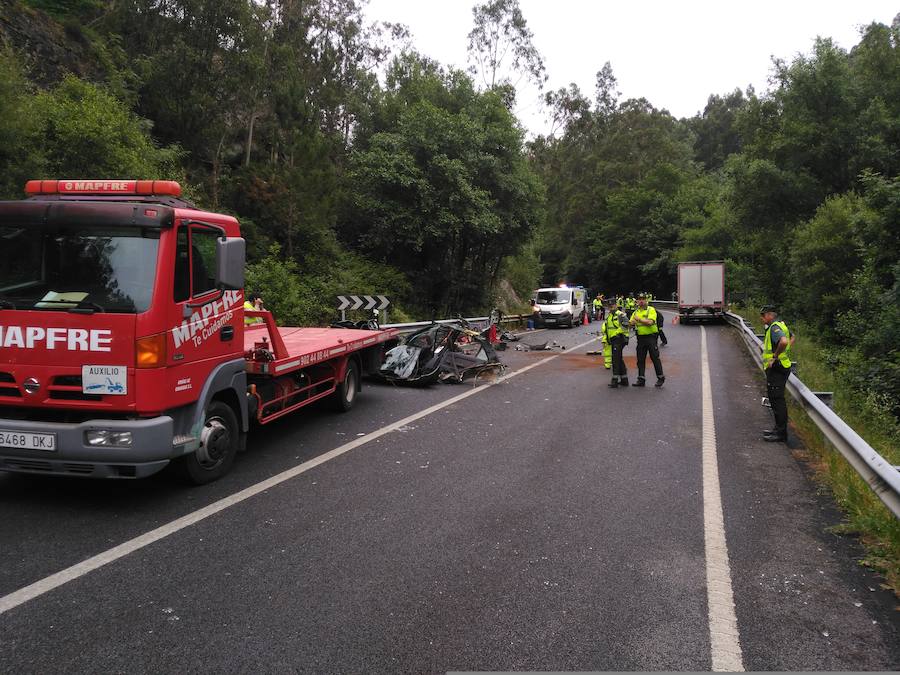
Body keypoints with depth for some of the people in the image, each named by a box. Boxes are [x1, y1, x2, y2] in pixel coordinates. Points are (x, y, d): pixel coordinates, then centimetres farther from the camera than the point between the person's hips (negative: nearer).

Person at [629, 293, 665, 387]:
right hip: (640, 338, 6)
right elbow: (631, 323, 11)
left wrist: (639, 319, -16)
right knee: (640, 359, 6)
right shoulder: (636, 312, 14)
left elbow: (650, 322, -19)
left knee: (655, 358, -1)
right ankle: (641, 379, 11)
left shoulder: (651, 310, -4)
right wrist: (632, 322, -12)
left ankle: (660, 377, 8)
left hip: (651, 336, -5)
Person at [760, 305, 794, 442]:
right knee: (775, 399, 18)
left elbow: (784, 341, -38)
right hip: (776, 369, 11)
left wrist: (775, 356, -25)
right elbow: (792, 337, 33)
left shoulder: (775, 328, -18)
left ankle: (781, 434, -3)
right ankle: (779, 428, 28)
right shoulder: (781, 325, 15)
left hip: (776, 368, -11)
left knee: (777, 400, -7)